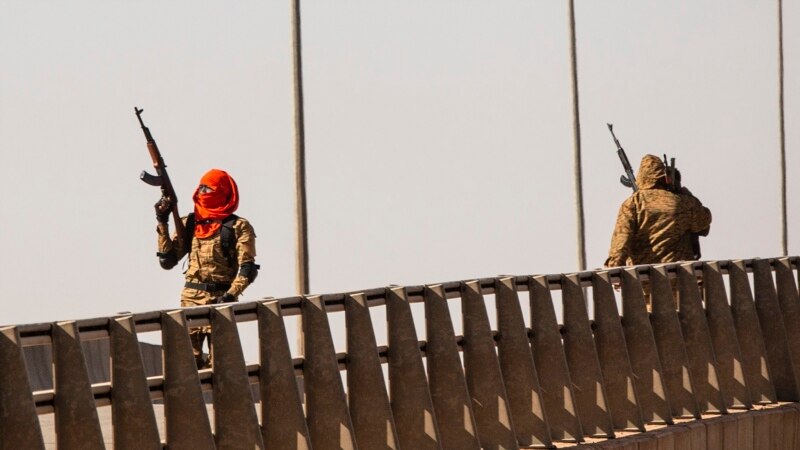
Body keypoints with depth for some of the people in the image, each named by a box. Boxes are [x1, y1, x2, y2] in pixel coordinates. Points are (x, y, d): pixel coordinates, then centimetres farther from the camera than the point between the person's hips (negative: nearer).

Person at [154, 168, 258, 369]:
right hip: (190, 299, 3)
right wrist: (162, 224, 2)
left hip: (220, 299, -3)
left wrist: (231, 294, -19)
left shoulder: (238, 227, 0)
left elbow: (247, 268, -5)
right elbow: (167, 261, 9)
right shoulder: (188, 223, 12)